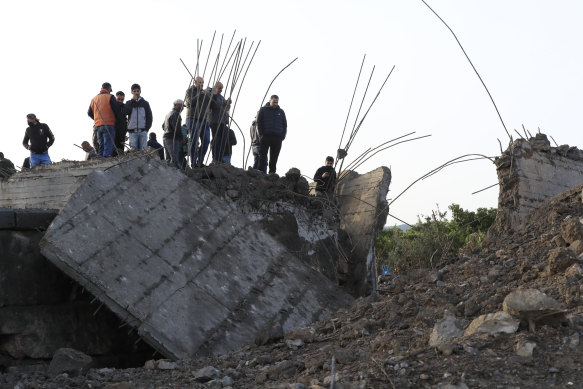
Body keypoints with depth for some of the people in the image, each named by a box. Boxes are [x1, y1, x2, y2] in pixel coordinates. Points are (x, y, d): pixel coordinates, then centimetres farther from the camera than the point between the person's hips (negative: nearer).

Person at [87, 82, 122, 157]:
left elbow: (89, 113, 19)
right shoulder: (110, 97, -4)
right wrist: (118, 120, 10)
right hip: (109, 125, -6)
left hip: (98, 125, 6)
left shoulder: (94, 99, 15)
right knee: (108, 145, -8)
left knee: (101, 146, 11)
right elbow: (117, 110, -7)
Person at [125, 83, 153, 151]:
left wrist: (147, 128, -4)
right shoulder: (129, 103, 13)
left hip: (143, 131, 0)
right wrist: (133, 100, -3)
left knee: (142, 149, -3)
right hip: (132, 131, 0)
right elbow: (125, 112, -6)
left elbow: (149, 116, 9)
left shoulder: (145, 103, 12)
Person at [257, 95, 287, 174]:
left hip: (277, 138, 2)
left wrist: (282, 136, 2)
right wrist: (261, 134, -7)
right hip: (265, 137, -2)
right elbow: (259, 123, 3)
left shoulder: (281, 112, 15)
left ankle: (272, 172, 4)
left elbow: (284, 125, 16)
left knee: (274, 157, 1)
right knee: (263, 156, -4)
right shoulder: (263, 110, 7)